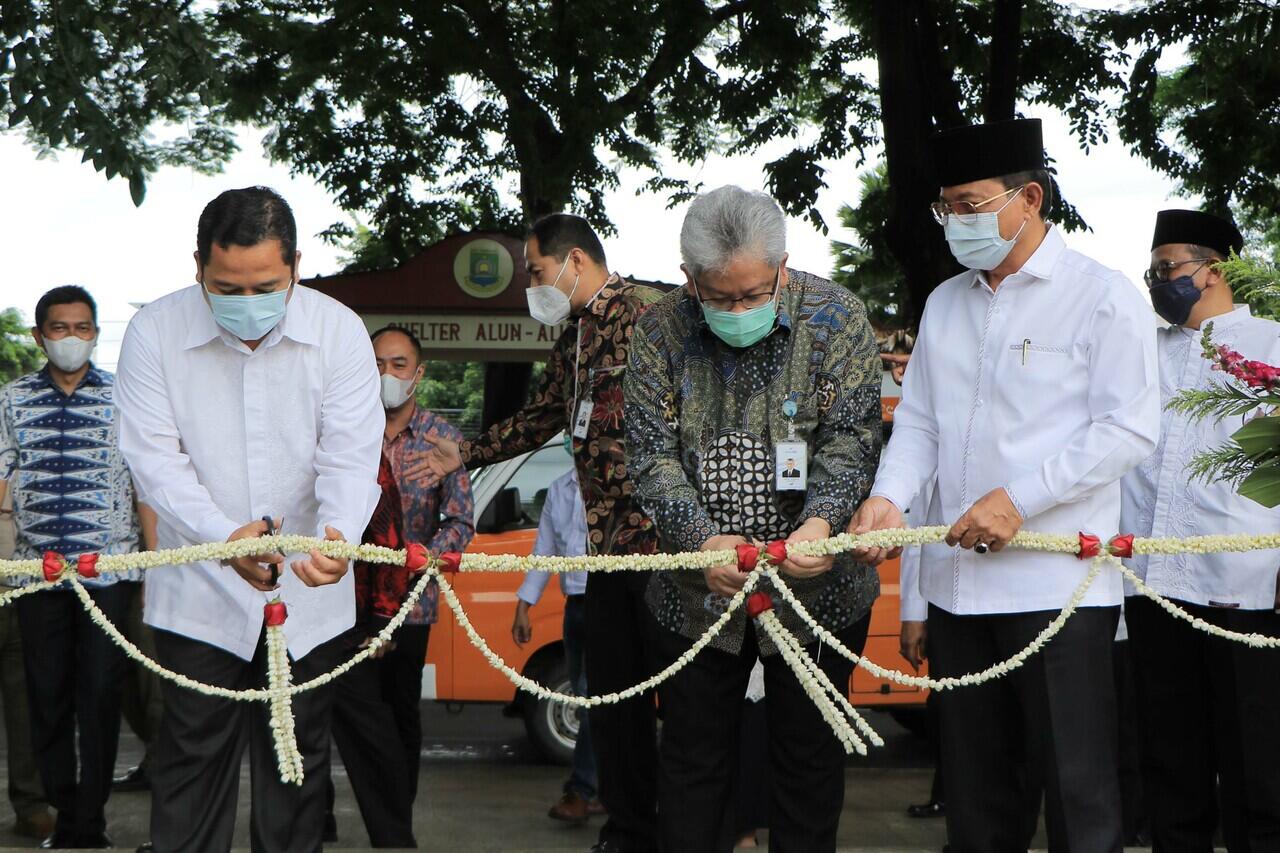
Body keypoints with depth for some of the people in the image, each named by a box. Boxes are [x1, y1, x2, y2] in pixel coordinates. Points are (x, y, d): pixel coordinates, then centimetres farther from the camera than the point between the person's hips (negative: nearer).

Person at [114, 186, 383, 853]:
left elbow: (351, 454, -12)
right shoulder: (154, 332, -9)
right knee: (193, 756, 2)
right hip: (199, 593, -1)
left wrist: (338, 534, -33)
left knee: (297, 759, 11)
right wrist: (224, 537, -29)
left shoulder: (339, 331, -7)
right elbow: (155, 456, -13)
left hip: (309, 596, 1)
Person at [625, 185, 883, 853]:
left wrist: (821, 520, -29)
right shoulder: (660, 332, -3)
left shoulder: (836, 319, -6)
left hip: (815, 586, -1)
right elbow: (652, 453, -7)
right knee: (693, 760, 7)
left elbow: (851, 439, -10)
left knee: (809, 760, 8)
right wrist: (702, 540, -23)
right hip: (697, 592, 1)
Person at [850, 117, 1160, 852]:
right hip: (958, 584, 6)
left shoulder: (1102, 296, -5)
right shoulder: (945, 304, 15)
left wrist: (1019, 499, -18)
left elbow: (1129, 430, -11)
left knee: (1078, 792, -2)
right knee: (973, 791, 13)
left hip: (1056, 586, -6)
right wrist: (890, 497, -6)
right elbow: (918, 421, 14)